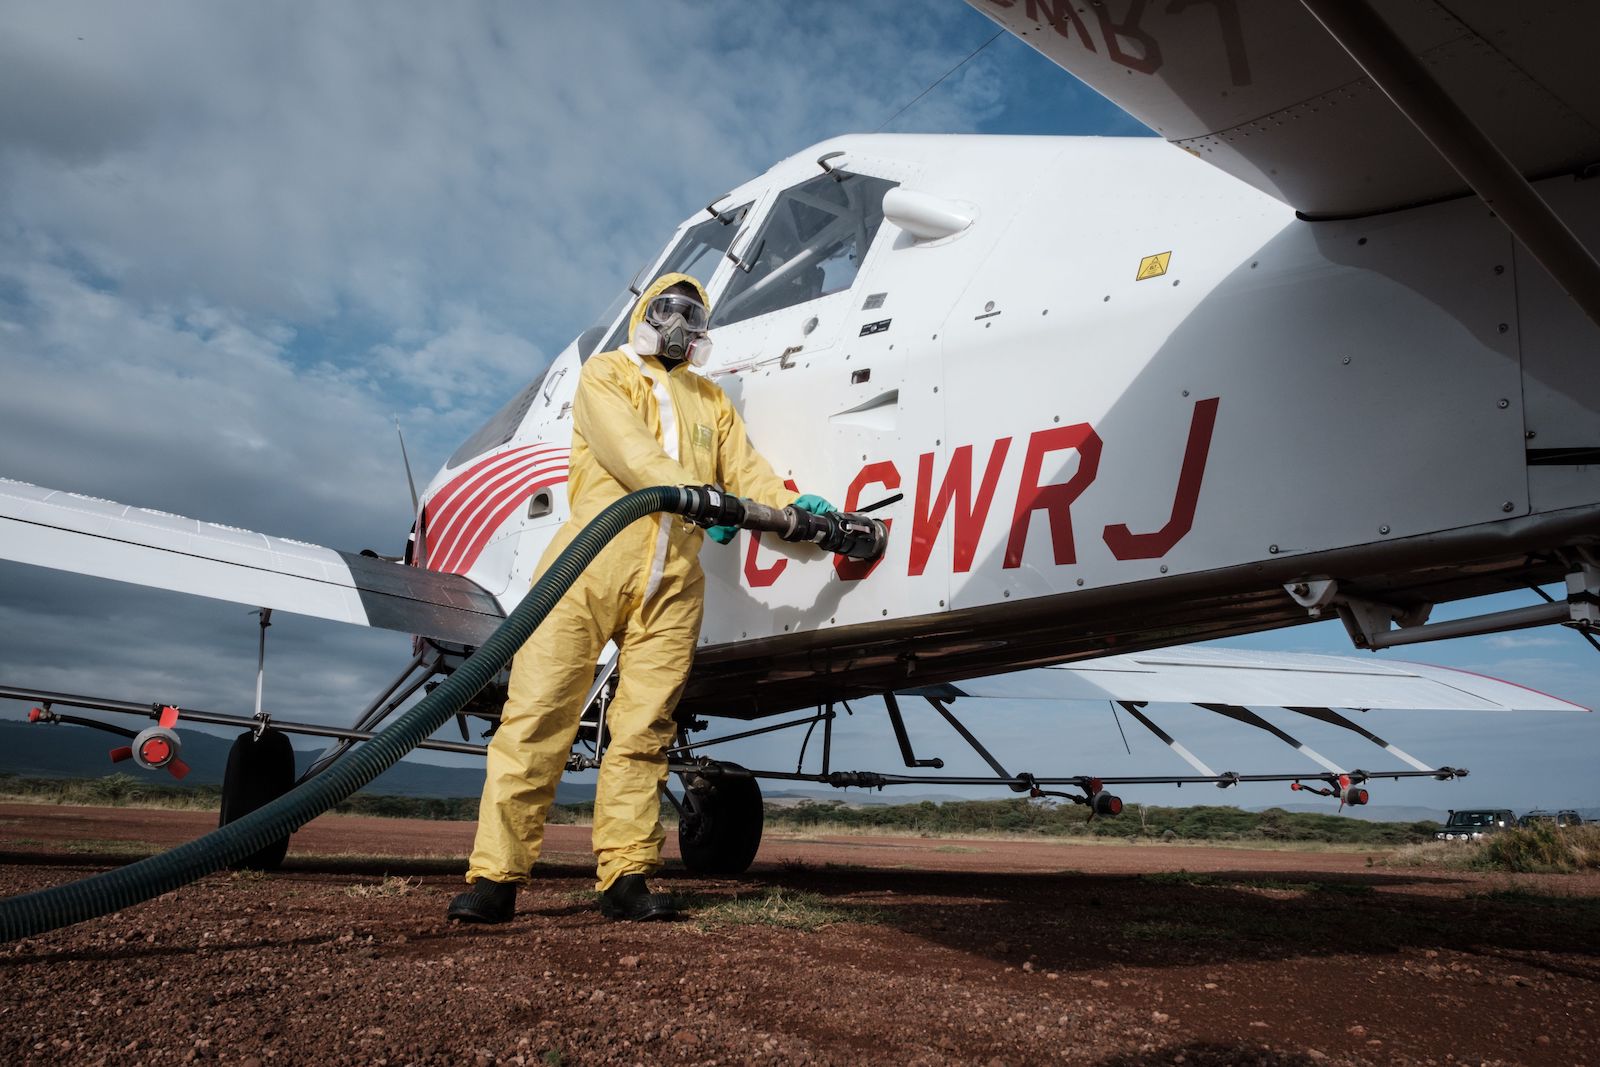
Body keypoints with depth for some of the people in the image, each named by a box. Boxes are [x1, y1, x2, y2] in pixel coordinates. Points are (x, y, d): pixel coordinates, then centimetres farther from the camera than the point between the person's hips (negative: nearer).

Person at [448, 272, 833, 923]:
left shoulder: (711, 401, 26)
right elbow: (627, 447, -8)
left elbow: (744, 467, 14)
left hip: (674, 579, 4)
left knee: (643, 728, 1)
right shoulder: (605, 374, 11)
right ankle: (495, 877, -2)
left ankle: (625, 878, 7)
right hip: (595, 559, -3)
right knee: (539, 712, -6)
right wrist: (695, 494, -23)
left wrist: (790, 505, -6)